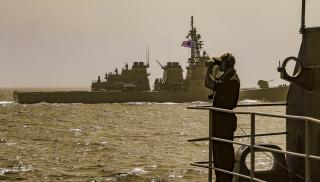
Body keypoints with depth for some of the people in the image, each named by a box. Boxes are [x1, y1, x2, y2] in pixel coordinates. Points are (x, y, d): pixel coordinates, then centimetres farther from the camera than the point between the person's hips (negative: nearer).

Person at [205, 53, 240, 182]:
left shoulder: (232, 79, -17)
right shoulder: (224, 77, 15)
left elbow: (211, 85, -25)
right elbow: (208, 84, 20)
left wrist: (209, 69, -13)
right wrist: (209, 69, 10)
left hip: (225, 119, -10)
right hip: (218, 118, 10)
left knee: (225, 149, -5)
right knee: (217, 148, 16)